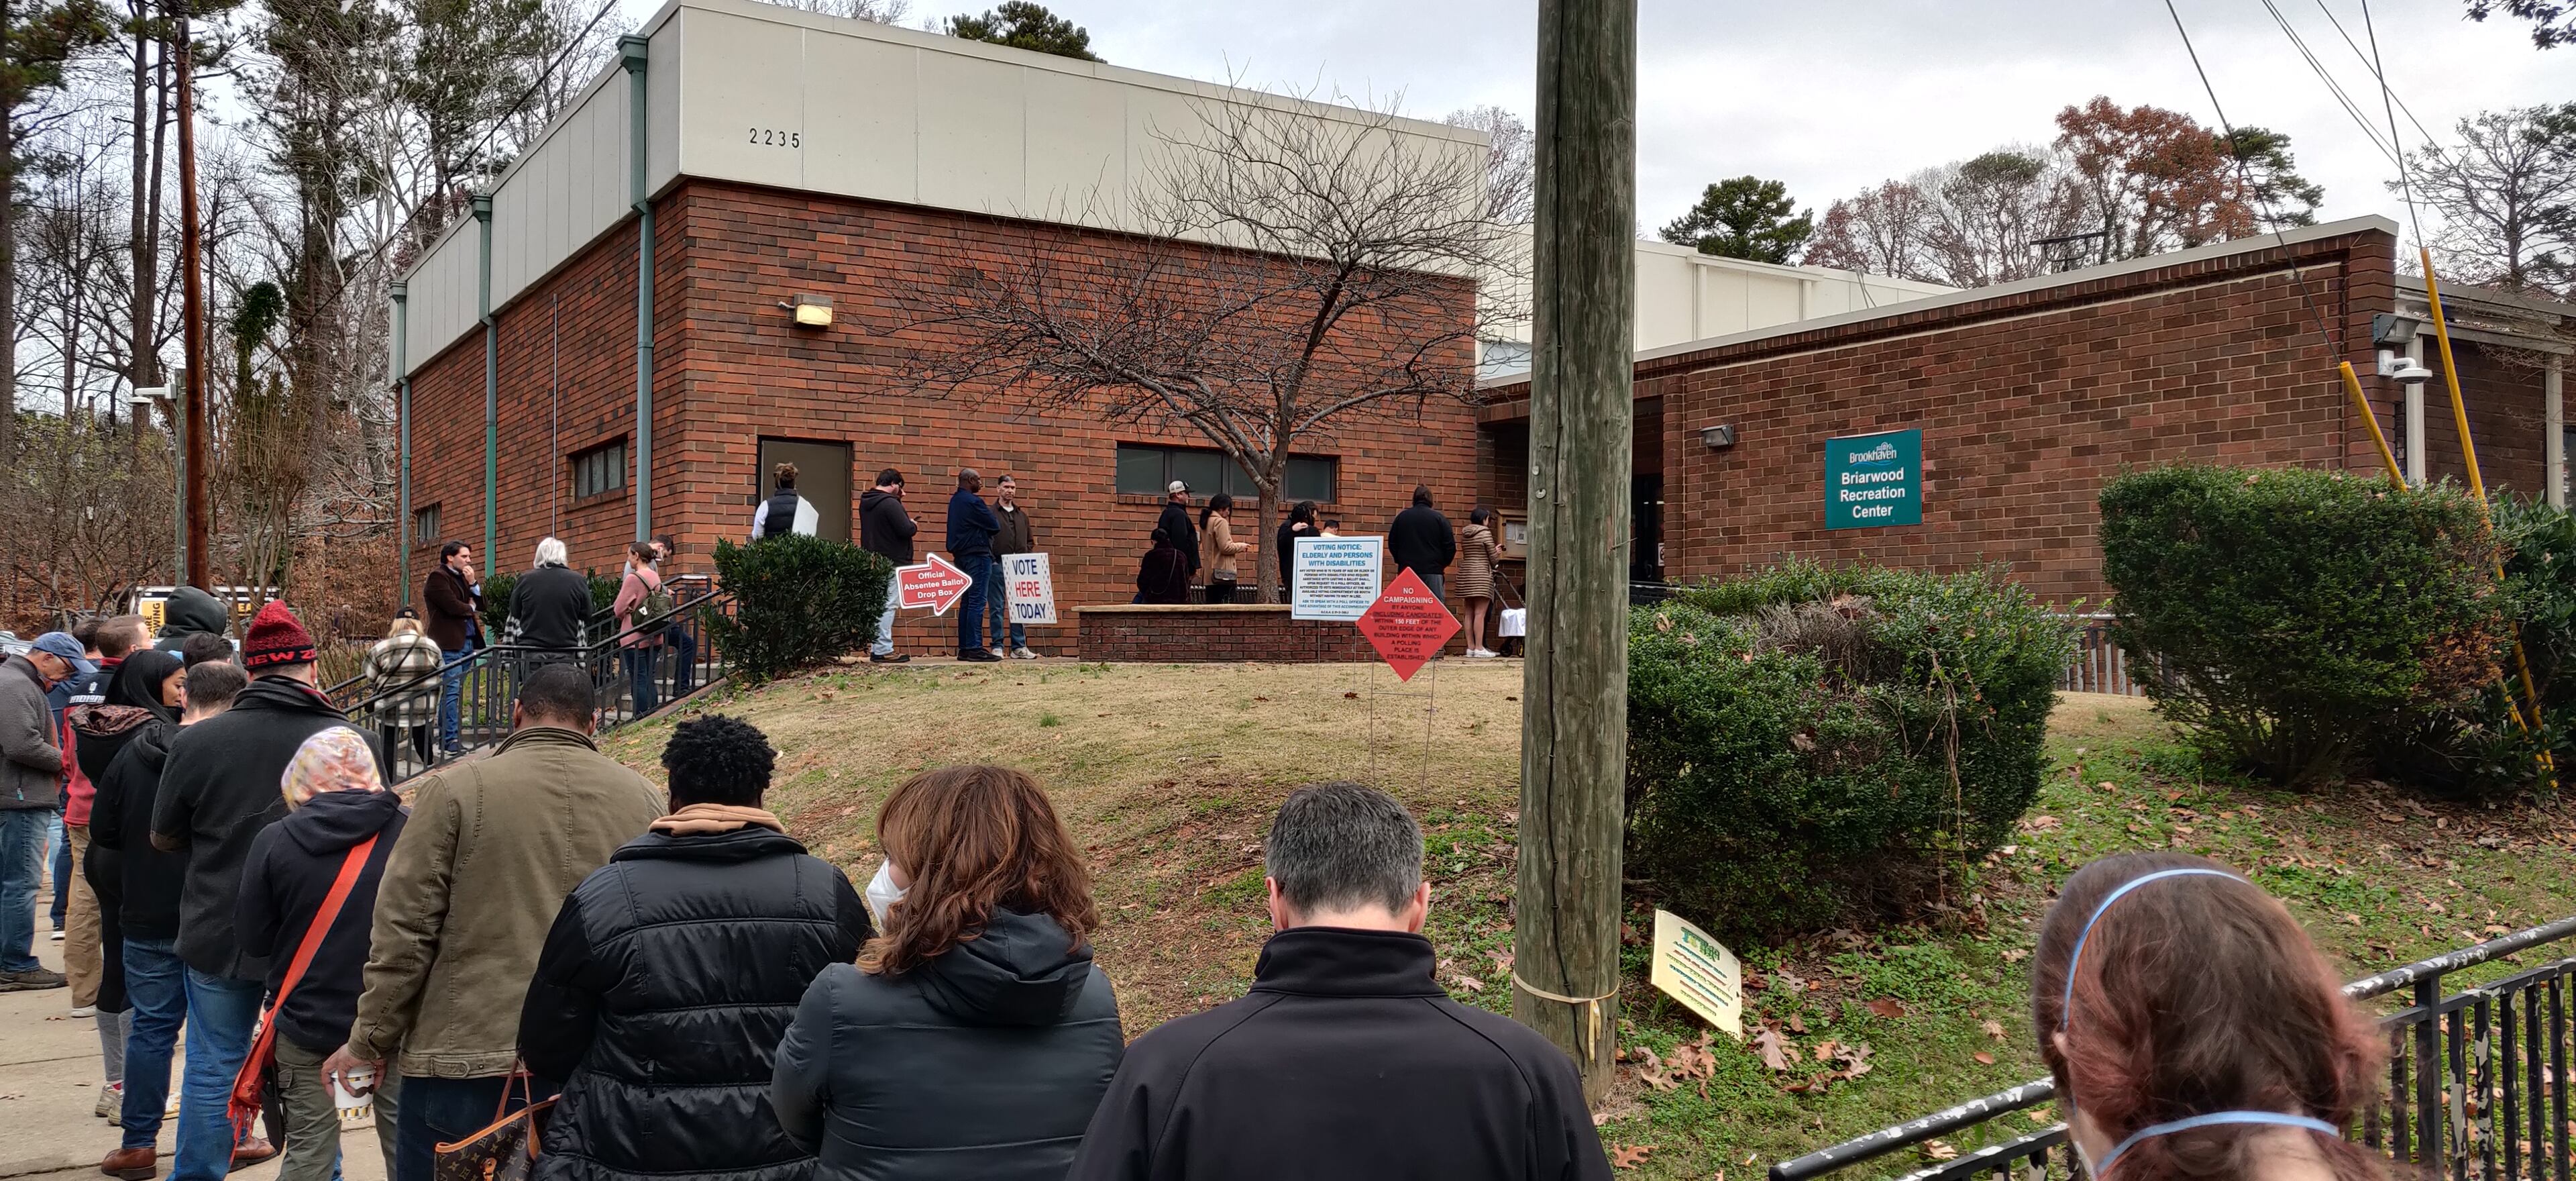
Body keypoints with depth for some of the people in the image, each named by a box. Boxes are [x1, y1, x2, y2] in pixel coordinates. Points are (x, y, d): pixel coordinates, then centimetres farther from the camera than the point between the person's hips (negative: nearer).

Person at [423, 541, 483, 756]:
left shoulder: (462, 578, 21)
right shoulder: (438, 577, -6)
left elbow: (480, 605, 15)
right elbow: (453, 606, -18)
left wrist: (473, 583, 1)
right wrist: (471, 608, 2)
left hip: (466, 641, 9)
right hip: (449, 643, -9)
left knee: (455, 692, 9)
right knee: (451, 691, -11)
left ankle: (445, 738, 12)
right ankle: (449, 742, -11)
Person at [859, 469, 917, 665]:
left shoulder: (866, 502, 13)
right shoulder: (890, 503, -17)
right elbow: (906, 530, -21)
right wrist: (914, 526, 2)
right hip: (891, 562, -10)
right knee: (887, 605, -8)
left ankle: (875, 648, 19)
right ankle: (883, 650, -10)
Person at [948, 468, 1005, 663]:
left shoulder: (955, 500, 15)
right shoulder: (972, 501, -15)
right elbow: (995, 526, -12)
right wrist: (990, 515, 9)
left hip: (961, 555, 10)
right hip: (977, 555, -10)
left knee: (967, 602, 11)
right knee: (977, 602, -9)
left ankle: (964, 648, 11)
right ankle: (974, 648, -12)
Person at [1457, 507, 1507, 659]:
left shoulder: (1464, 534, 12)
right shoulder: (1485, 533, -8)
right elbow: (1494, 559, -7)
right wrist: (1497, 551, 17)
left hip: (1466, 574, 7)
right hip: (1481, 575, -7)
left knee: (1469, 613, 8)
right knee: (1480, 613, -8)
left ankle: (1471, 647, 8)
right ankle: (1479, 648, -11)